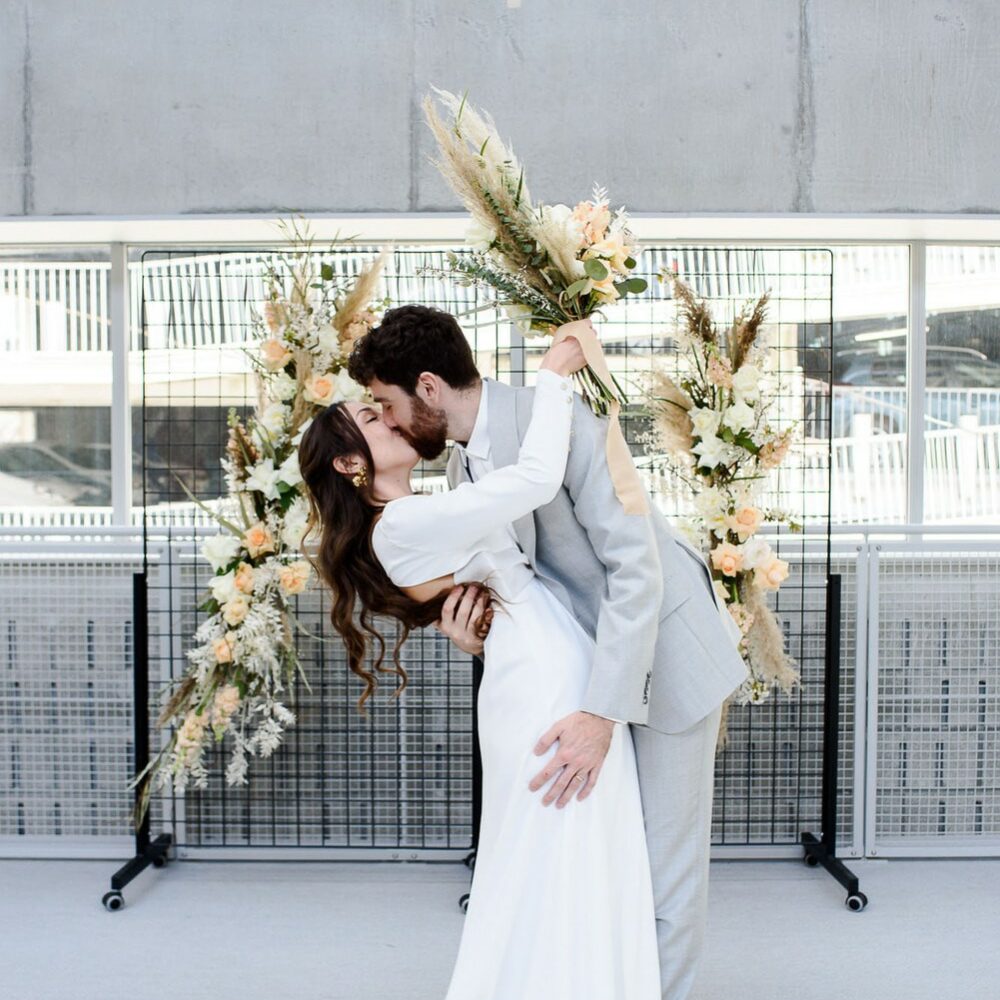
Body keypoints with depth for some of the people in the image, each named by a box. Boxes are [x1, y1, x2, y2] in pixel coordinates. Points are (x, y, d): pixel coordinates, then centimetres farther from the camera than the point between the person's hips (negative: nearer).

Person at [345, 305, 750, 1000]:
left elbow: (636, 566, -28)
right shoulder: (463, 467, 3)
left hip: (667, 654, -7)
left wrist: (602, 712, -33)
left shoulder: (560, 419, -24)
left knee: (667, 861, 0)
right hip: (590, 658, 8)